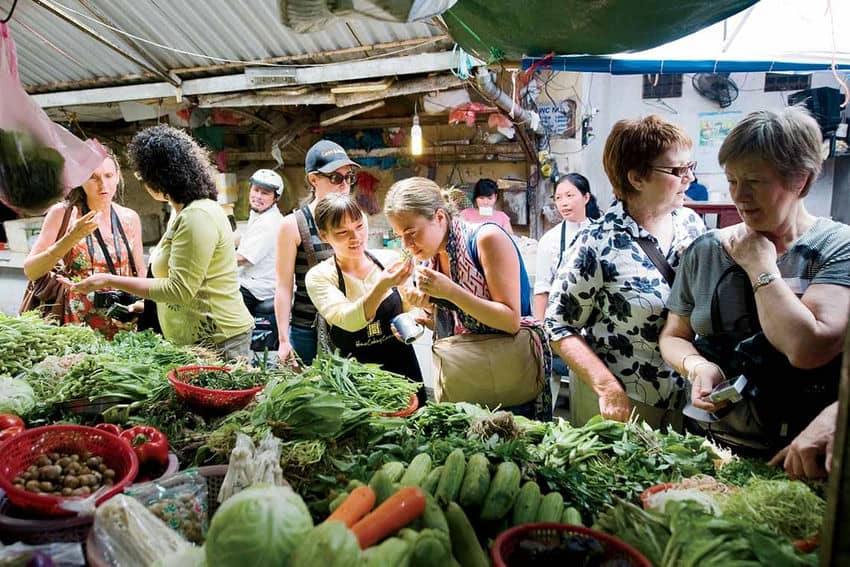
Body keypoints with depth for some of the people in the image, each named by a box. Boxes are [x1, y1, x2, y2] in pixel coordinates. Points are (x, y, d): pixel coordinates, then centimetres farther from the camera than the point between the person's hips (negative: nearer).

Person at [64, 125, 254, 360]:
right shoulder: (185, 212, 14)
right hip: (197, 340, 10)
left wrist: (111, 281, -15)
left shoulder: (197, 217, -18)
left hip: (217, 342, -10)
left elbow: (179, 290, -20)